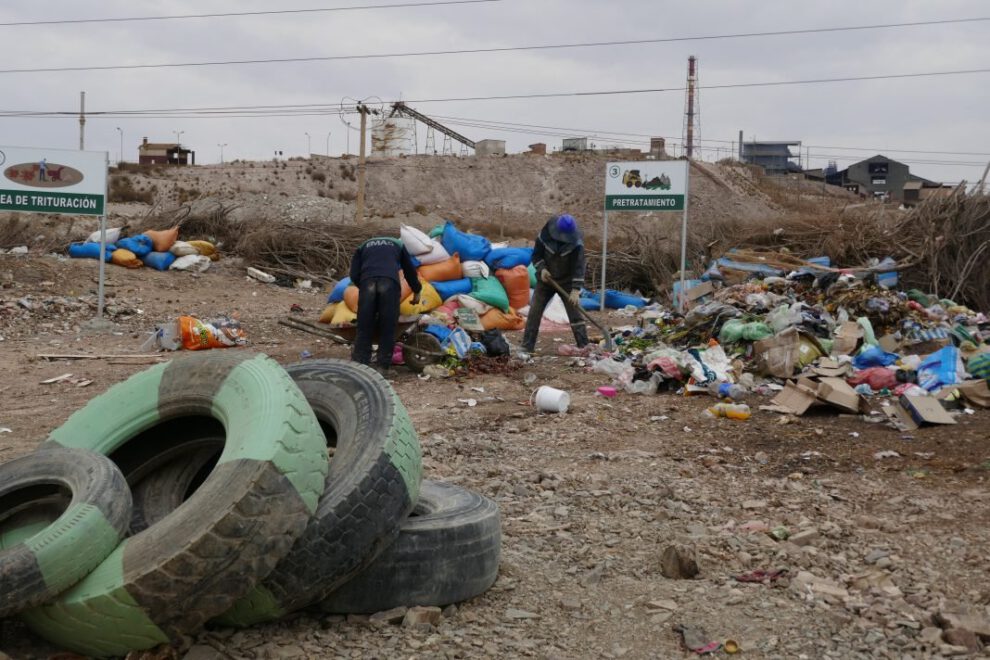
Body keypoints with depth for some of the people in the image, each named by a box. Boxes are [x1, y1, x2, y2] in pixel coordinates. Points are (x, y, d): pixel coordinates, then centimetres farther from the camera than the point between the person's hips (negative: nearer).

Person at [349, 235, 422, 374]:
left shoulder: (363, 246, 33)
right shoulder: (397, 244, 34)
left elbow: (354, 275, 20)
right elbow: (410, 270, 36)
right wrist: (417, 291, 48)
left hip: (367, 280, 1)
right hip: (390, 281, -1)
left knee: (364, 326, 5)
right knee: (387, 327, 4)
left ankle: (359, 363, 1)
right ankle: (382, 366, 2)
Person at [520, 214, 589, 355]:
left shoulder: (576, 242, -20)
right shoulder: (545, 235, -16)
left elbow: (579, 265, -25)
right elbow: (536, 255, -2)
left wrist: (576, 289, -33)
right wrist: (542, 269, -21)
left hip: (567, 281, -2)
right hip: (546, 279, 2)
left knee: (575, 313, -6)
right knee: (534, 312, -3)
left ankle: (584, 346, -1)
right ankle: (527, 346, 3)